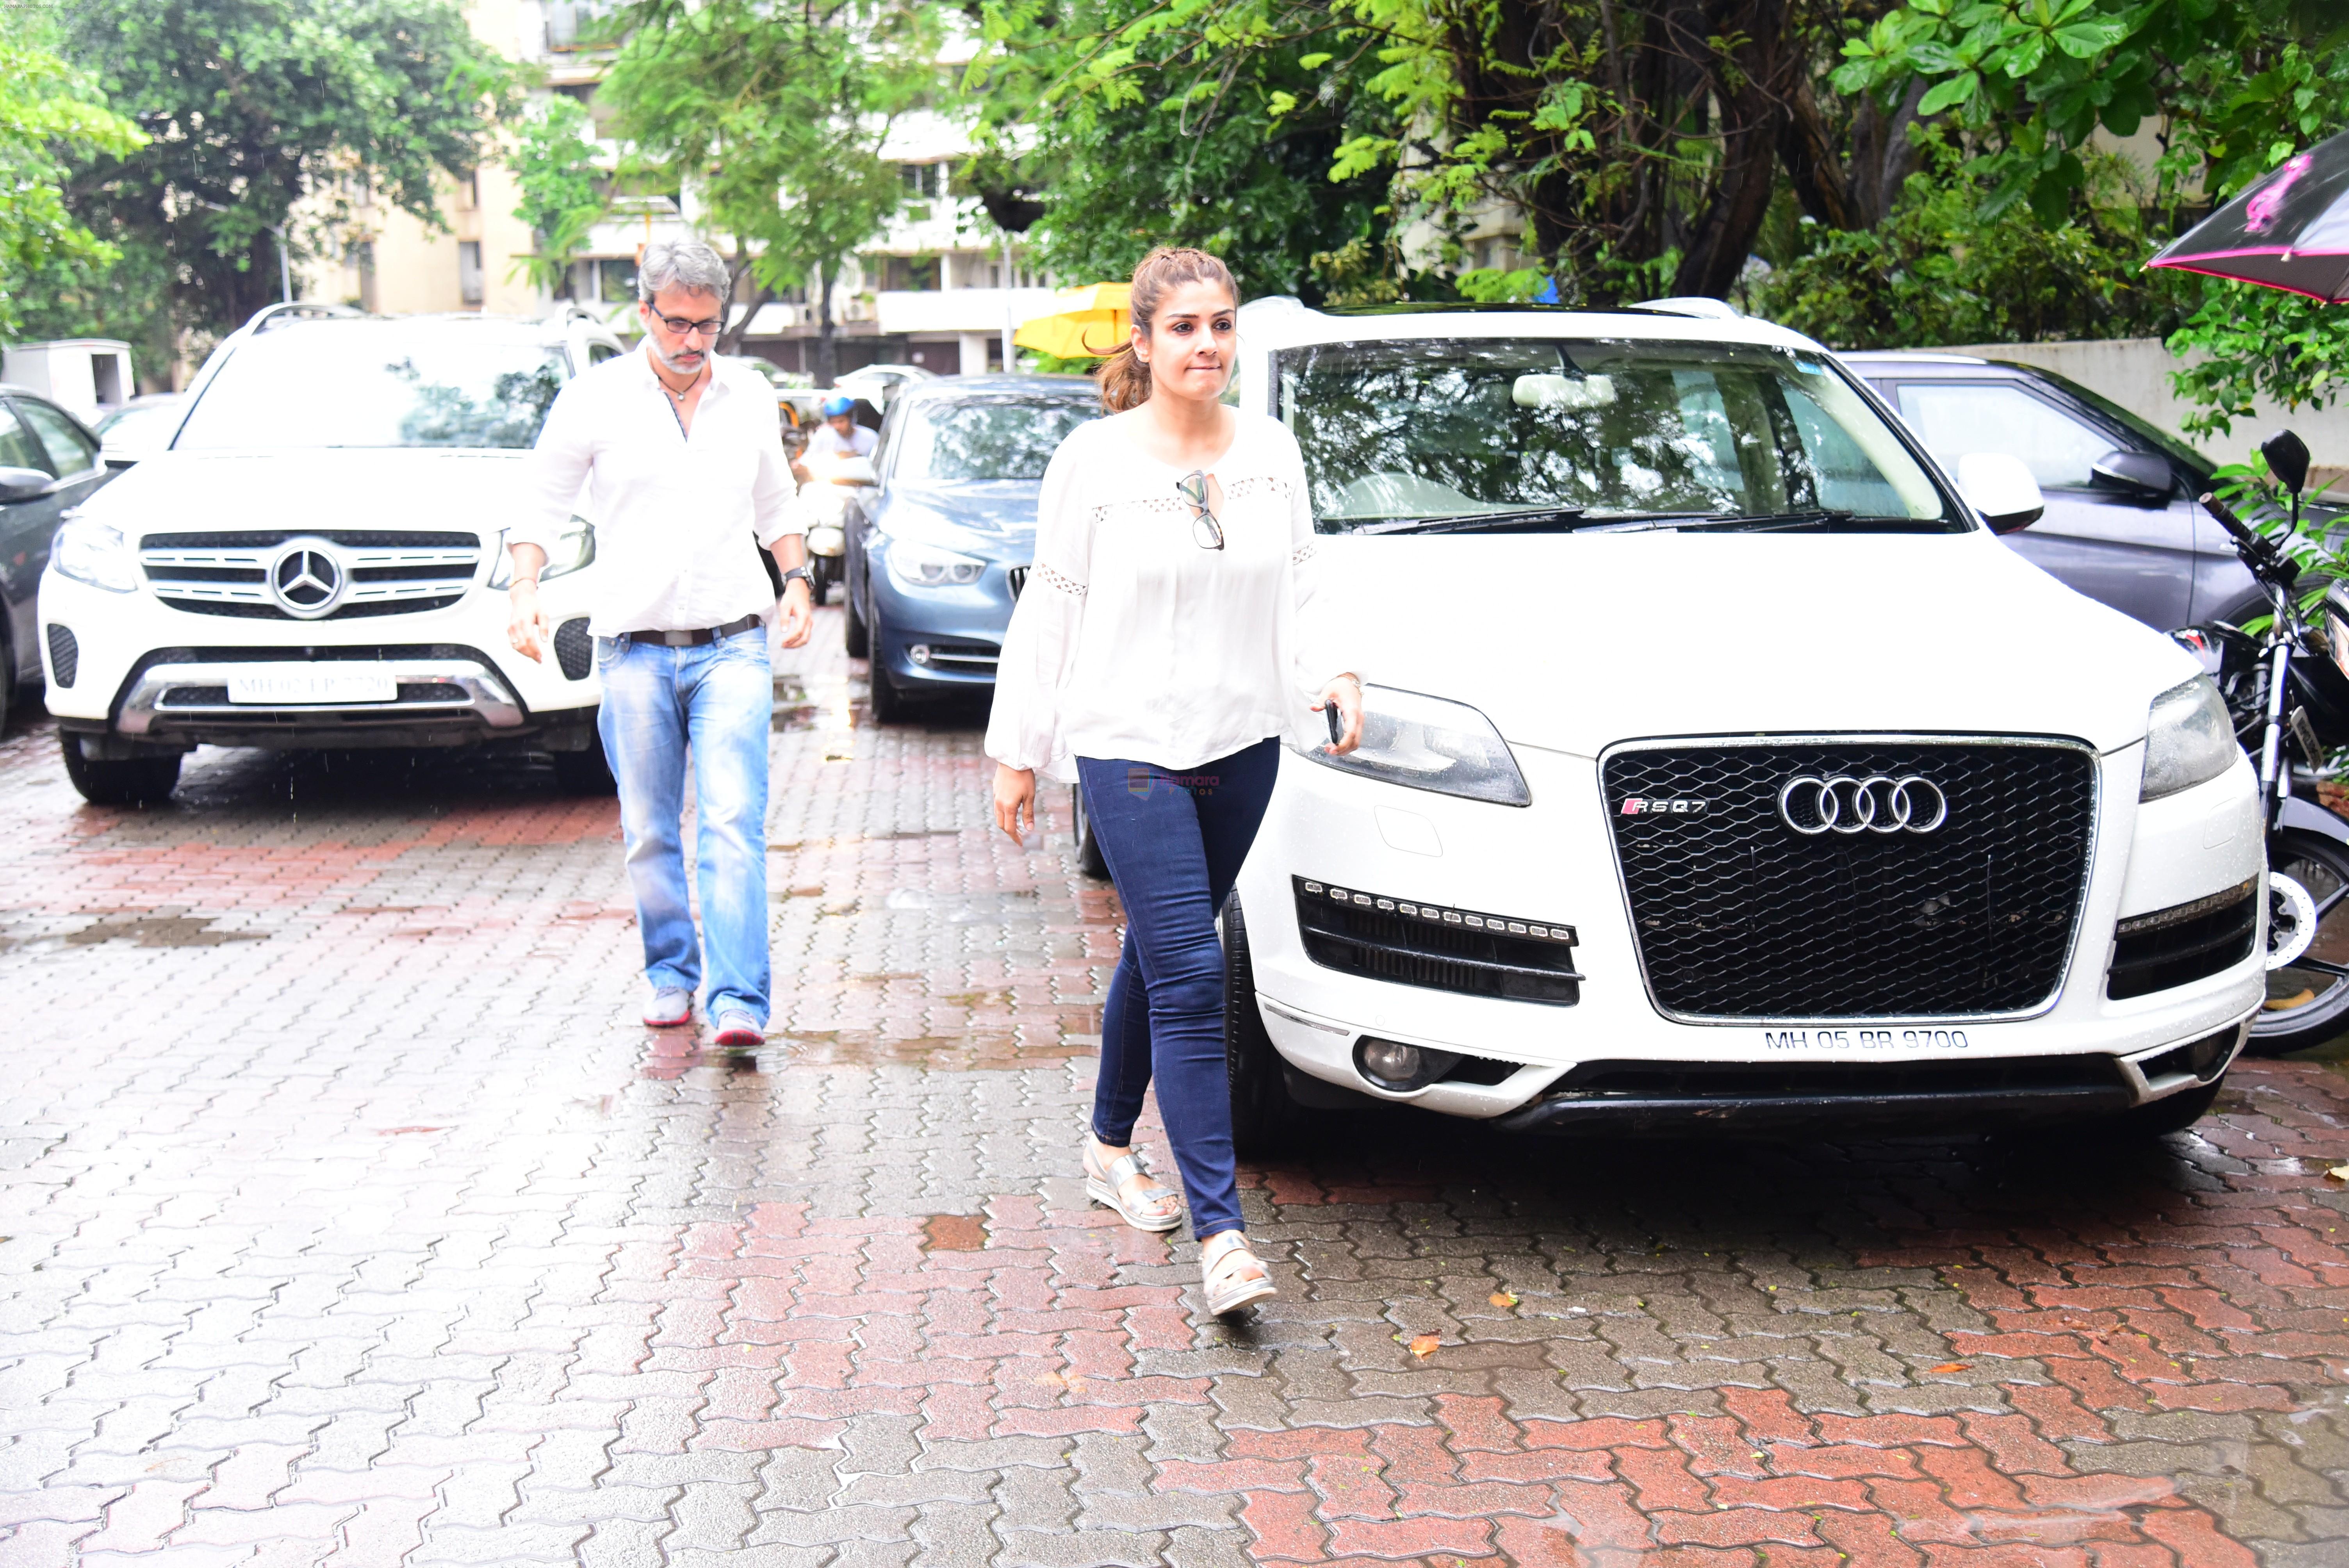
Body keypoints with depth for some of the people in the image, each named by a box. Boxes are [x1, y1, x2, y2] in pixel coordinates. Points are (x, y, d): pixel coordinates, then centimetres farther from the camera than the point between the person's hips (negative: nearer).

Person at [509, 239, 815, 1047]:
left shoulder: (751, 396, 10)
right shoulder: (595, 399, 0)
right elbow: (543, 505, 6)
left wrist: (797, 580, 12)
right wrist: (525, 592, -9)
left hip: (732, 646, 1)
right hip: (634, 649, -1)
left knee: (734, 824, -11)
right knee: (650, 831, 6)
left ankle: (740, 999, -14)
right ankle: (669, 973, 24)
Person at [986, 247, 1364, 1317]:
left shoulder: (1272, 454, 7)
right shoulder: (1095, 460, -5)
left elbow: (1298, 597, 13)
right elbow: (1048, 613, -1)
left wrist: (1334, 673, -7)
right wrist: (1016, 750, 0)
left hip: (1242, 745, 5)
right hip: (1129, 747, -5)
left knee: (1159, 957, 17)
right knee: (1190, 979, -12)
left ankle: (1111, 1148, 38)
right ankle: (1220, 1234, -11)